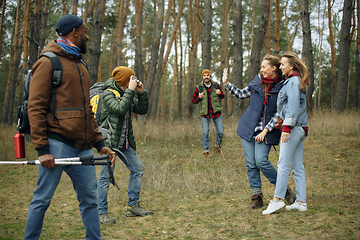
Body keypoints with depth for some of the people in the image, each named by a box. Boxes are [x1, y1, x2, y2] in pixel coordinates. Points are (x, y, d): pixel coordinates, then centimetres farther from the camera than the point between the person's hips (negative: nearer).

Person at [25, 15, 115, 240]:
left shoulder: (80, 65, 21)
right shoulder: (48, 62, -3)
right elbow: (36, 107, -10)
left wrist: (99, 143, 15)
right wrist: (42, 148, -16)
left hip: (83, 147, 8)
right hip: (57, 144, -7)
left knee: (89, 199, 8)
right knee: (43, 198, -1)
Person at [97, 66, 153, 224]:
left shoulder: (127, 94, 12)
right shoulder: (108, 94, -11)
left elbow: (142, 110, 9)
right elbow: (120, 109, -27)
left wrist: (141, 92, -2)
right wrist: (130, 91, -21)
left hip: (124, 141, 8)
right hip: (109, 141, -8)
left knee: (138, 168, 9)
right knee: (106, 175, -6)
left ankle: (133, 206, 17)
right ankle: (102, 212, 3)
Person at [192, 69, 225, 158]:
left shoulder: (216, 86, 4)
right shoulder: (199, 88, 1)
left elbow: (223, 96, 15)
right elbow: (193, 100, 7)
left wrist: (220, 93, -9)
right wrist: (199, 97, -14)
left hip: (216, 113, 1)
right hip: (205, 114, -1)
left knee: (220, 132, 1)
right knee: (205, 133, -3)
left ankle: (217, 146, 27)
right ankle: (206, 151, 10)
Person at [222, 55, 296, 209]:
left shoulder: (282, 87, -7)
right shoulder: (257, 81, 7)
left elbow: (279, 114, -9)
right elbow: (241, 94, 21)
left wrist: (265, 131, -15)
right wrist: (226, 84, 13)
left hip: (266, 131, -4)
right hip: (248, 128, 5)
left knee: (261, 161, -17)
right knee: (251, 164, 2)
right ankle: (257, 198, 12)